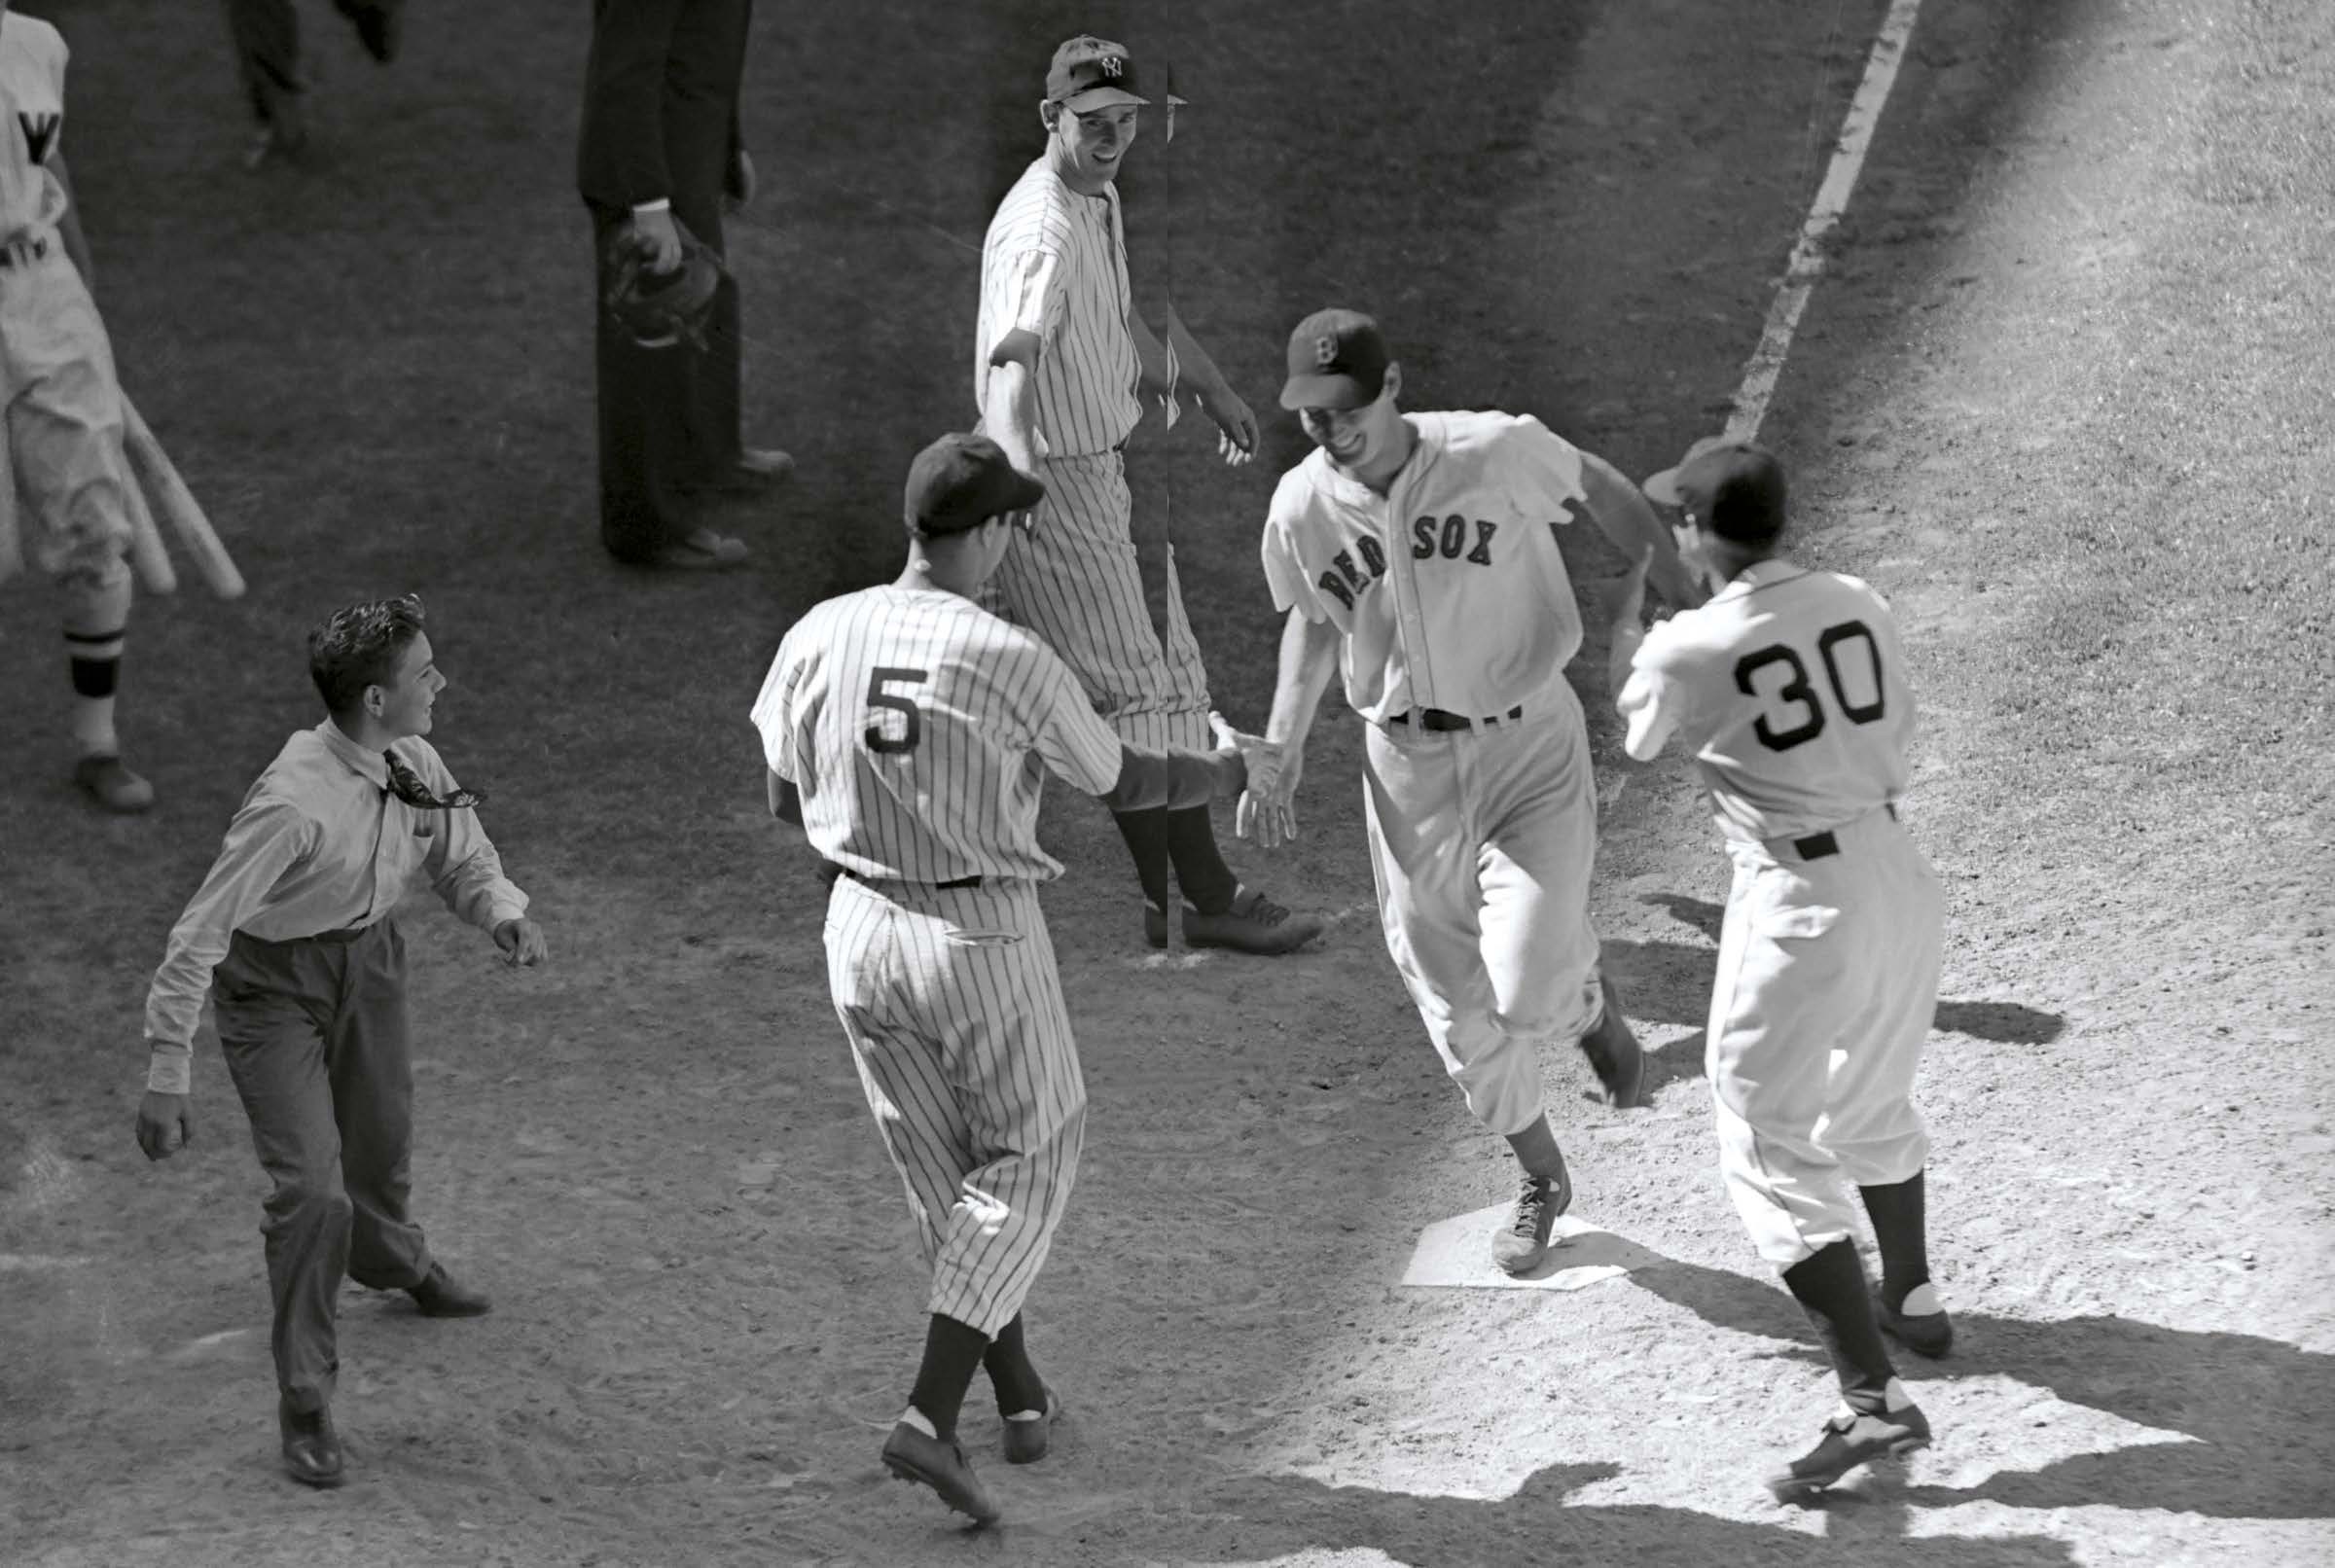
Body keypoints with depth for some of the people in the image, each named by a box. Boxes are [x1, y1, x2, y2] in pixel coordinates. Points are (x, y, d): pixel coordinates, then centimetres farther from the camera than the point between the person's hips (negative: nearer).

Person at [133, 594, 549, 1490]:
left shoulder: (416, 766, -13)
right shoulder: (294, 802, -35)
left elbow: (464, 862, 6)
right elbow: (199, 935, -31)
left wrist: (504, 914, -18)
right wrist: (167, 1074, -31)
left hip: (366, 957, 7)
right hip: (271, 986, -7)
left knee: (380, 1145, 27)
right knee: (312, 1189, -14)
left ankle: (391, 1264, 61)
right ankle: (304, 1405, 1)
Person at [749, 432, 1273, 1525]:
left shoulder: (819, 638, -6)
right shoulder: (1010, 661, -17)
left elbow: (785, 801, 6)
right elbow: (1123, 784, -3)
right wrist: (1230, 771, 17)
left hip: (861, 931, 5)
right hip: (982, 934, -5)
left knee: (945, 1174, 19)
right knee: (1026, 1160, 9)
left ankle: (1022, 1397, 27)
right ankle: (931, 1417, -5)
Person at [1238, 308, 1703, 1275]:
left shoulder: (1495, 453, -19)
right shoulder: (1302, 508, -9)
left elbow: (1594, 486, 0)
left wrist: (1684, 601, 2)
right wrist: (1280, 758, 3)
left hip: (1530, 748, -3)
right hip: (1408, 768, 3)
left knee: (1529, 993, -16)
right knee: (1459, 1011, 9)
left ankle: (1591, 1002, 22)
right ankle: (1540, 1181, 35)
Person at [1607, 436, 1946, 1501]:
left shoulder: (1690, 650, -14)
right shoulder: (1859, 608, 0)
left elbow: (1634, 737, 9)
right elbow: (1896, 744, 11)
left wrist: (1625, 625, 26)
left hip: (1798, 903, -6)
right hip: (1897, 872, 7)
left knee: (1771, 1154, 0)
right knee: (1873, 1101, 30)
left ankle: (1873, 1400, -10)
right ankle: (1909, 1300, 51)